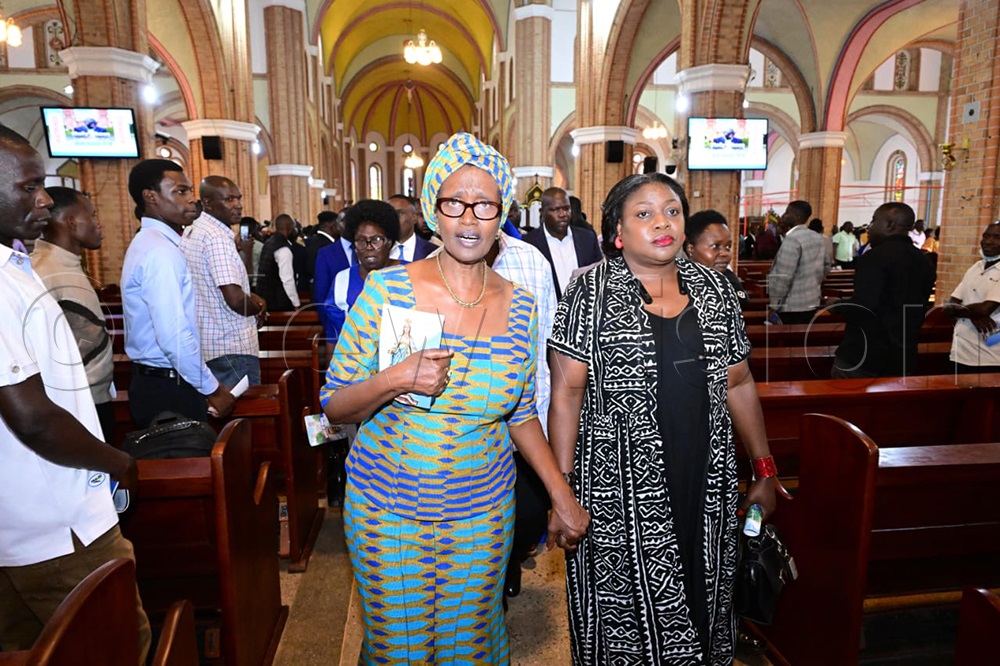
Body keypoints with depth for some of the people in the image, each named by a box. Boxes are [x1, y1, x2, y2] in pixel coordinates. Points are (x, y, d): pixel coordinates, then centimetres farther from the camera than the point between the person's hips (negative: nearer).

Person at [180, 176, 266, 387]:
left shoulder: (191, 231, 12)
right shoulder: (217, 237, -18)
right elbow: (235, 299, -27)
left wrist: (251, 296, 9)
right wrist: (258, 308, -6)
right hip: (231, 348, -10)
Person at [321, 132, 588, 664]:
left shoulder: (519, 306, -4)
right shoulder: (387, 289, -13)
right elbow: (333, 407, -7)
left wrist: (561, 495, 2)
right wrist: (395, 381, -26)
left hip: (482, 512, 2)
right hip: (386, 506, -2)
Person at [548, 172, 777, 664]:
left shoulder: (714, 288, 5)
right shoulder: (591, 294, -8)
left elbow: (739, 384, 11)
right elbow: (566, 395, -9)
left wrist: (764, 471, 12)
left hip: (706, 487, 4)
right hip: (620, 489, -4)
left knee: (703, 601, 18)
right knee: (623, 611, 10)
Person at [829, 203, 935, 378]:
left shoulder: (877, 256, -16)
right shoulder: (924, 261, 10)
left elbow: (862, 307, -25)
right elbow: (917, 311, 18)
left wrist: (835, 305, -7)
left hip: (862, 357, -7)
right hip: (902, 359, 8)